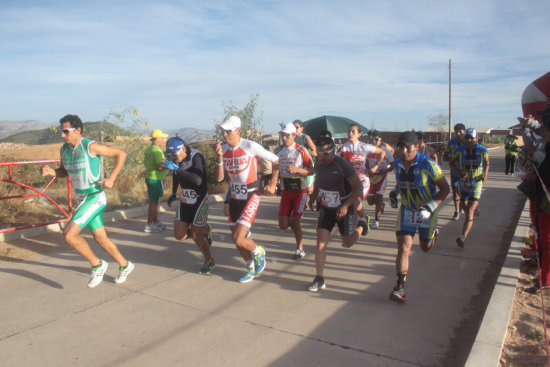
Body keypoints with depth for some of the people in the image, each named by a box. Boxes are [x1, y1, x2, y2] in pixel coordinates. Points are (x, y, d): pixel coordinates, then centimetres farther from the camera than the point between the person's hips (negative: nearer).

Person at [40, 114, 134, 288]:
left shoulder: (91, 146, -17)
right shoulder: (64, 149, 6)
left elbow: (121, 154, -11)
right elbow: (64, 171, 20)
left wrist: (111, 179, -15)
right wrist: (50, 171, -1)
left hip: (95, 197, -8)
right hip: (82, 198, 8)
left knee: (69, 234, -16)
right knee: (100, 237, 14)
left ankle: (97, 265, 3)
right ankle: (125, 266, 31)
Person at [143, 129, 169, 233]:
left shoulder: (148, 149, 11)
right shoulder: (157, 150, -18)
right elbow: (160, 167, -26)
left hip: (149, 177, 10)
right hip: (156, 179, -10)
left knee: (154, 202, 18)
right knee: (153, 203, -2)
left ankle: (156, 221, 29)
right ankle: (149, 226, 3)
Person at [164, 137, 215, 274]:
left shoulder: (196, 156, -24)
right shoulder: (175, 159, -4)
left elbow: (198, 180, -40)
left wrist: (176, 169, -42)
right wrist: (173, 194, 15)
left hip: (199, 199, -6)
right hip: (184, 199, 6)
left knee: (196, 235, -2)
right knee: (180, 236, 0)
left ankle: (209, 261, 22)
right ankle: (203, 230, 28)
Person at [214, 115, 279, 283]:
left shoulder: (250, 146, -14)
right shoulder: (223, 149, 1)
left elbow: (276, 160, -5)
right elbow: (218, 178, -3)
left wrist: (273, 184, -1)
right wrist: (219, 157, -15)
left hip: (251, 197, -6)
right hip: (234, 197, 6)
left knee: (238, 238, -15)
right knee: (237, 239, 12)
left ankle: (258, 251, 17)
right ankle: (252, 269, 35)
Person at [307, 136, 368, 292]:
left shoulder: (343, 165, -21)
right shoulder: (318, 165, -2)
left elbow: (358, 187, -19)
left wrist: (346, 206, -24)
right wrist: (313, 196, 8)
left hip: (343, 209, -4)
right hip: (326, 208, 4)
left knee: (348, 243, 11)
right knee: (321, 242, -7)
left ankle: (361, 228, 45)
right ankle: (319, 279, -1)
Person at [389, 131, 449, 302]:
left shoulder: (428, 165, -23)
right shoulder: (397, 164, -7)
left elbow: (445, 188, -16)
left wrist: (430, 207, -25)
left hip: (427, 212, -2)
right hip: (406, 211, 2)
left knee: (425, 248, 18)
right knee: (403, 248, -9)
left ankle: (433, 233, 53)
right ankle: (400, 287, -3)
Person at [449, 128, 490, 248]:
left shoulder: (483, 150, -3)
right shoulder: (460, 150, -3)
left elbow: (487, 164, 13)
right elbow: (451, 162, 8)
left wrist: (485, 173, -7)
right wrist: (458, 172, -10)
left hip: (476, 184, -2)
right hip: (463, 183, 2)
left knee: (470, 213, -12)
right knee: (466, 209, 17)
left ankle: (463, 237, -20)